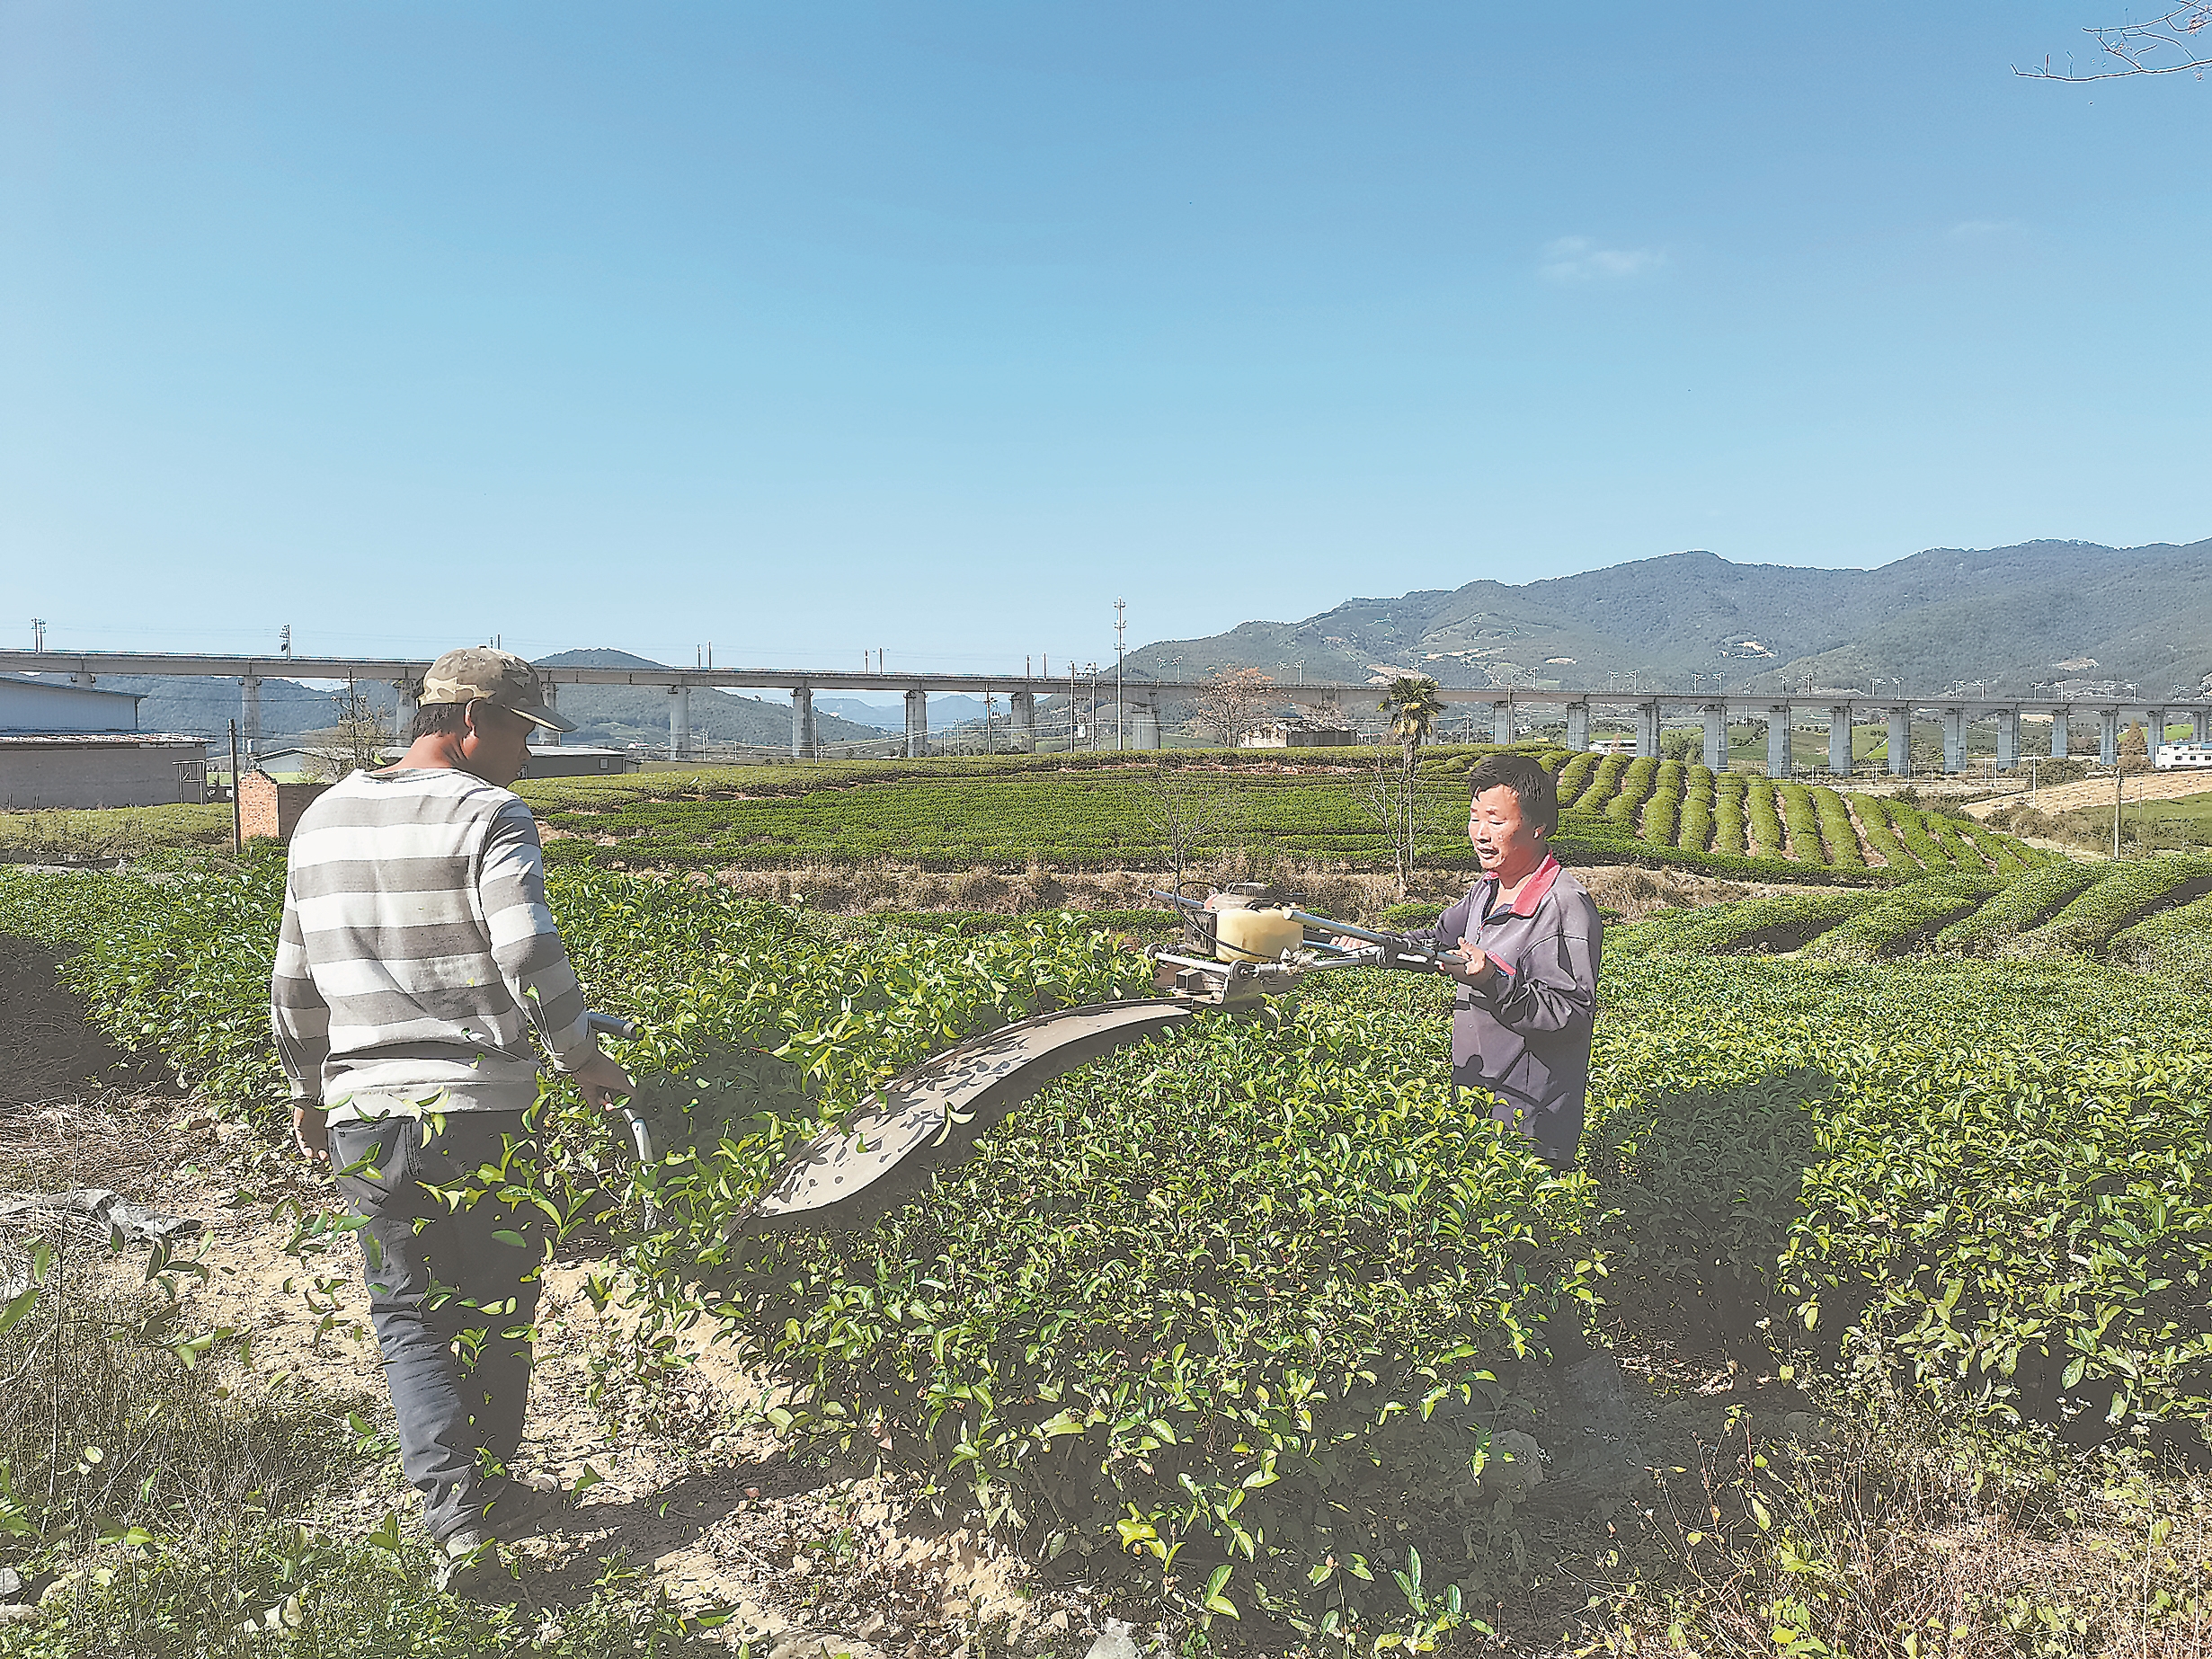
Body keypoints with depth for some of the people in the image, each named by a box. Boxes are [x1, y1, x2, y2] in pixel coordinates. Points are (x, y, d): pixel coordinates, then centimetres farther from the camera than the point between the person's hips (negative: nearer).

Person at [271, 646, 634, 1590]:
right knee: (495, 1307, 15)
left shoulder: (324, 819, 11)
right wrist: (581, 1058, -9)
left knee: (408, 1319, 13)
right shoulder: (487, 815, -10)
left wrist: (309, 1094, 27)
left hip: (361, 1113, 5)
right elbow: (528, 953, -23)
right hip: (477, 1111, -4)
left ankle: (457, 1522, 4)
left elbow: (294, 980, 16)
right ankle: (491, 1488, 30)